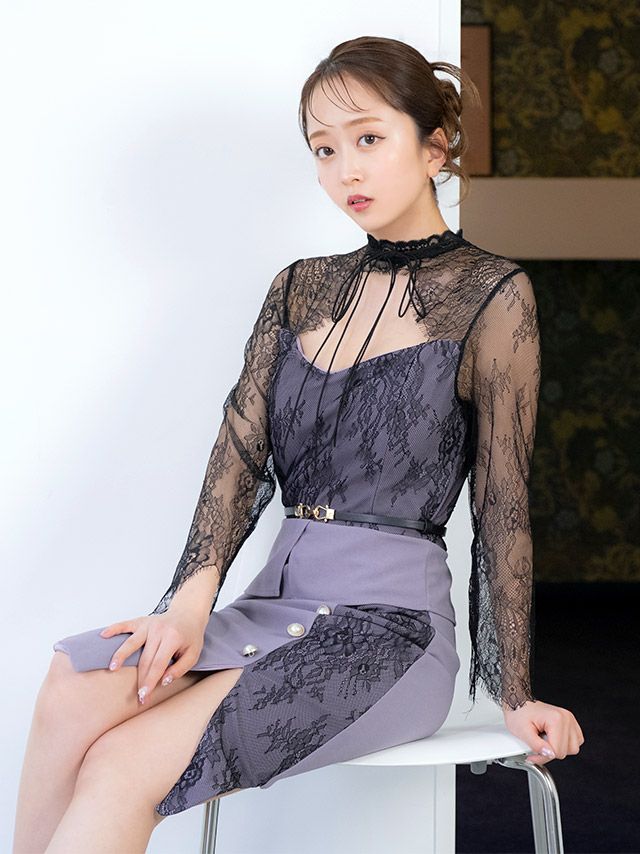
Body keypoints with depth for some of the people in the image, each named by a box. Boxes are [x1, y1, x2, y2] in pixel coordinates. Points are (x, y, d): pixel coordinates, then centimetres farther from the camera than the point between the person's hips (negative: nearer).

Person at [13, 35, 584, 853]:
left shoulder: (491, 295, -1)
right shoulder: (299, 288, 16)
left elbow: (501, 502, -3)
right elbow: (242, 442, 4)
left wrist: (515, 695, -2)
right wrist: (196, 594, -13)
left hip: (390, 622, -5)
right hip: (277, 601, 5)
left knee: (123, 767, -24)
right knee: (74, 689, -24)